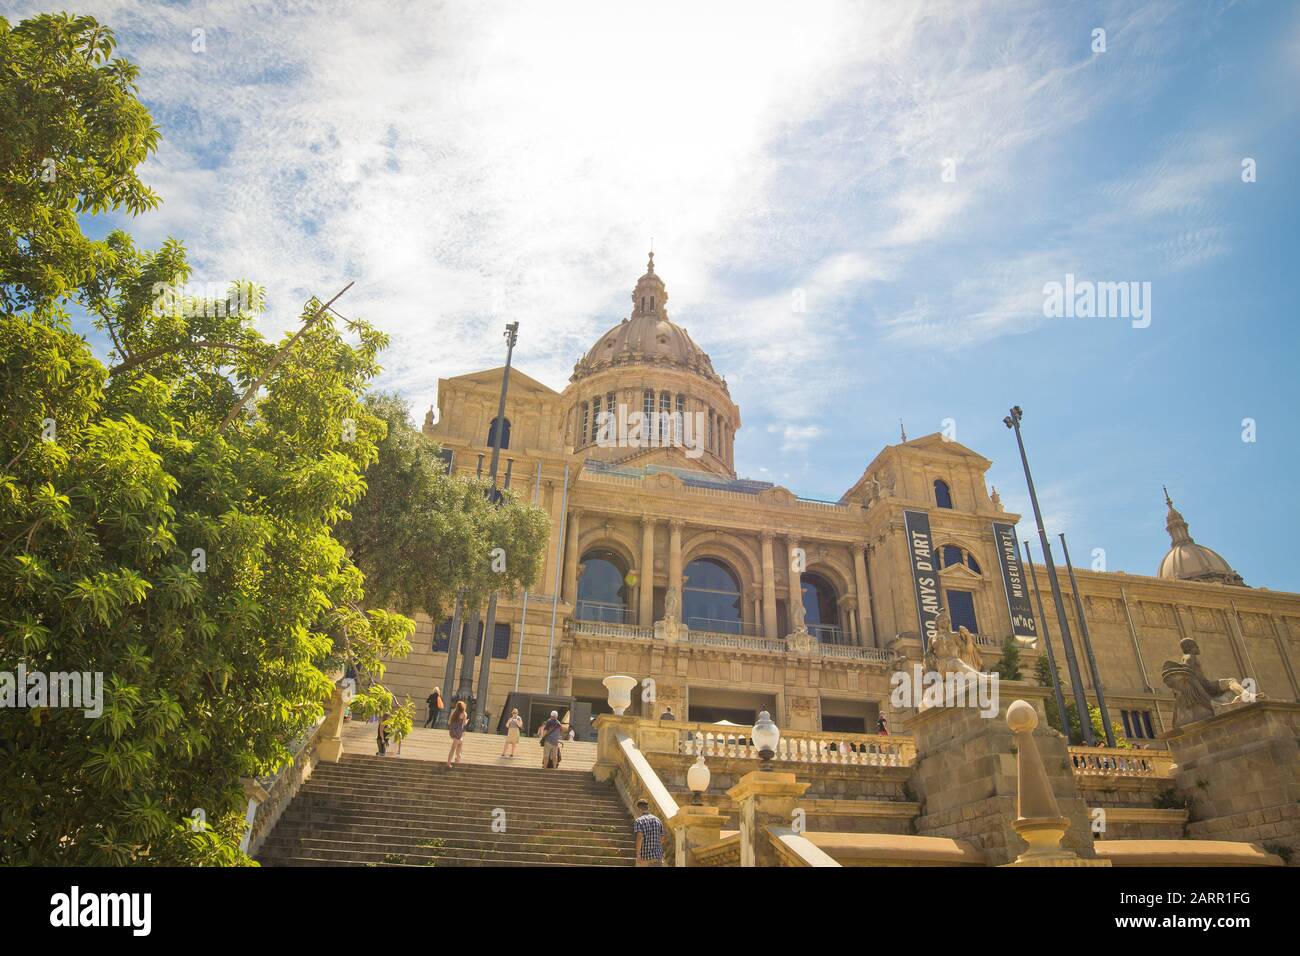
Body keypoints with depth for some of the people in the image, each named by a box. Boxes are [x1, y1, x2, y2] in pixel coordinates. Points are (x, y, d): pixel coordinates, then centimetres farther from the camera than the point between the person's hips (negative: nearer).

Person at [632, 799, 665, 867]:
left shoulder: (639, 821, -6)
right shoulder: (657, 820, 11)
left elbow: (640, 837, -20)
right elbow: (661, 839, 15)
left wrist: (638, 854, -18)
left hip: (644, 856, -4)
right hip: (658, 856, 4)